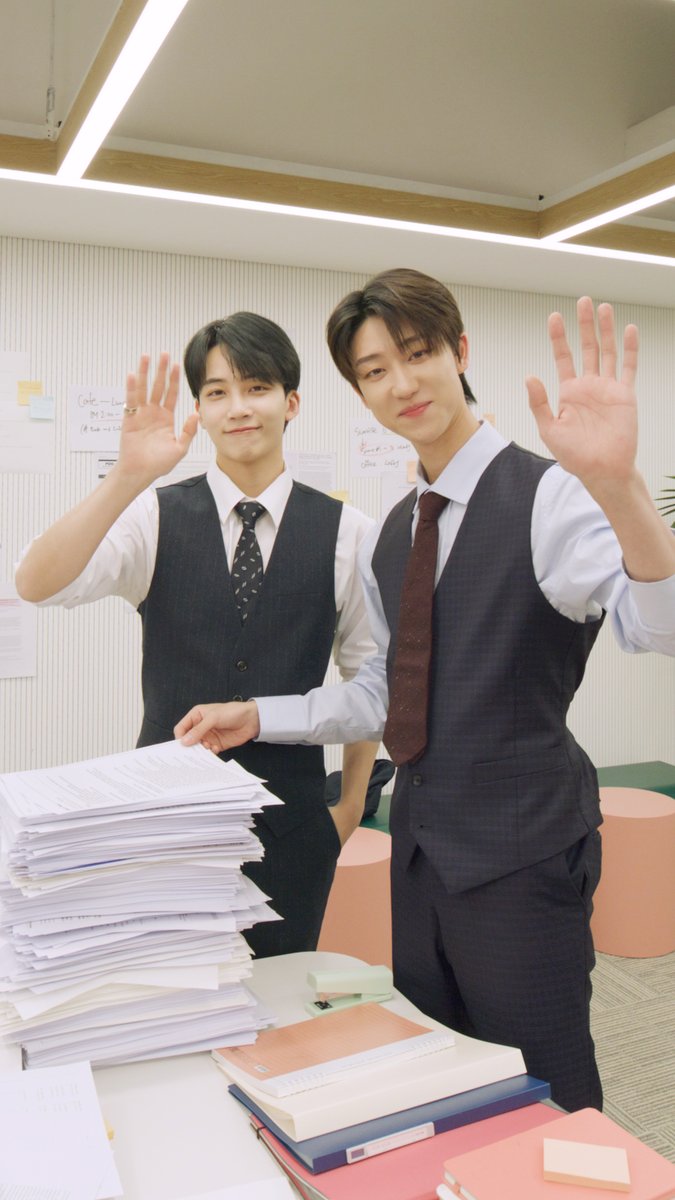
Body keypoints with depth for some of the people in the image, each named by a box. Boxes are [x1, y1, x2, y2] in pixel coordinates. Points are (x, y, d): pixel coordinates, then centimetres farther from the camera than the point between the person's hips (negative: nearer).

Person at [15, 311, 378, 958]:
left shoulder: (344, 531, -2)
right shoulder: (156, 516, -3)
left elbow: (367, 679, 4)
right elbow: (36, 584, -18)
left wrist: (350, 804, 8)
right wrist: (128, 477, -30)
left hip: (291, 825, 1)